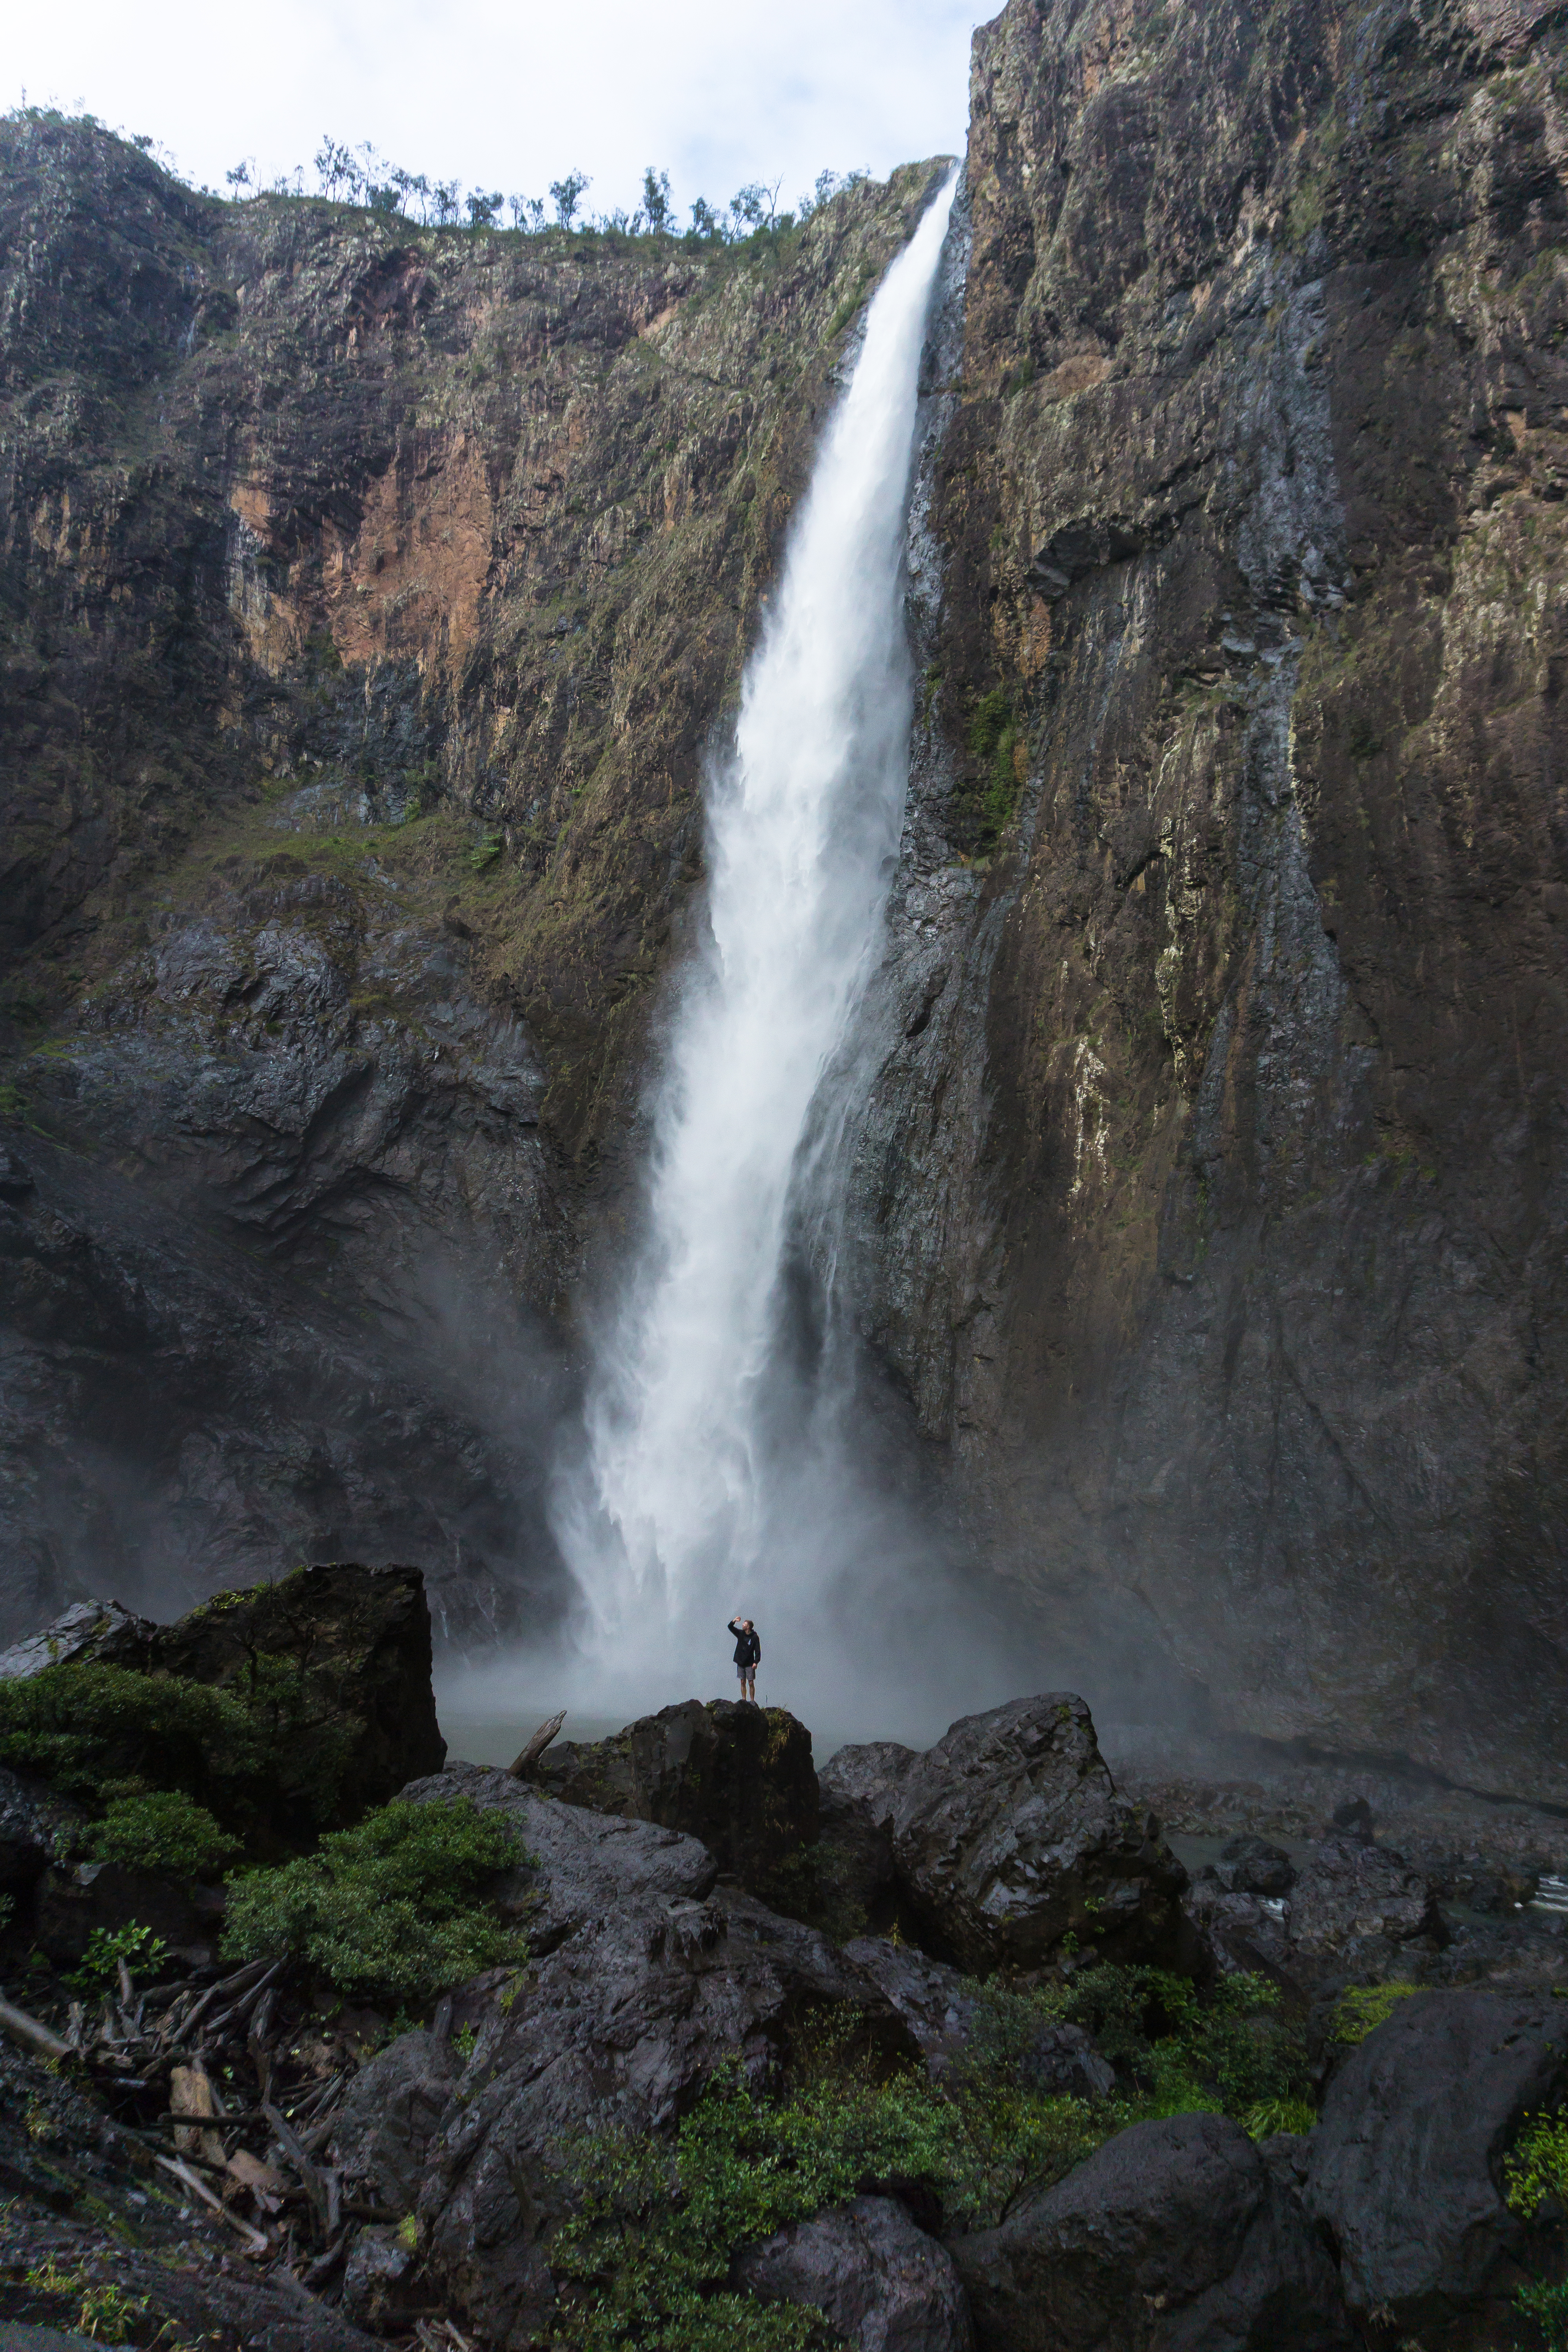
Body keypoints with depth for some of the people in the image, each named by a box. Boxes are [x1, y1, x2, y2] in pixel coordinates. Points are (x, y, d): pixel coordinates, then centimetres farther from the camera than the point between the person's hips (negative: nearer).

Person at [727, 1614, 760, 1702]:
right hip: (740, 1663, 4)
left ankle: (752, 1701, 4)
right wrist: (734, 1621, -11)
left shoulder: (755, 1637, -8)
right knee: (743, 1682, 7)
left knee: (751, 1683, -2)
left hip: (750, 1664, -4)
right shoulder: (741, 1634, 5)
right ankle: (744, 1700, 12)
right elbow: (730, 1627, 8)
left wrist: (756, 1662, -16)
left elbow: (758, 1651, -8)